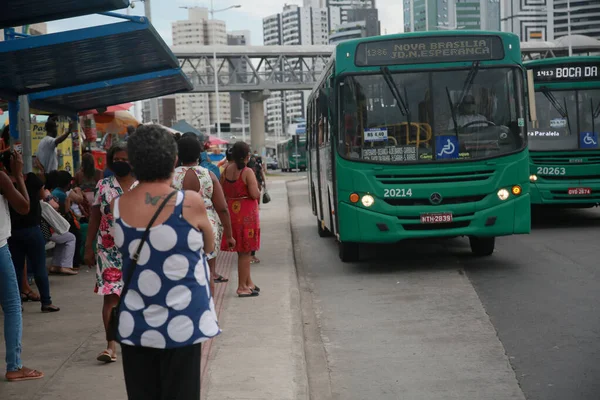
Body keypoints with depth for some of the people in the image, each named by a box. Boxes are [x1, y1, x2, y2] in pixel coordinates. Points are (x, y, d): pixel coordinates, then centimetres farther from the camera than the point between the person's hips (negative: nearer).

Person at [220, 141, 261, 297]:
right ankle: (242, 287, 5)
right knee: (245, 251, 1)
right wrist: (258, 189, 1)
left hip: (231, 212, 7)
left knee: (243, 250, 17)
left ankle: (248, 282, 26)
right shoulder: (247, 172, -16)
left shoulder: (226, 170, 3)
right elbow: (255, 194, -19)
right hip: (246, 213, -7)